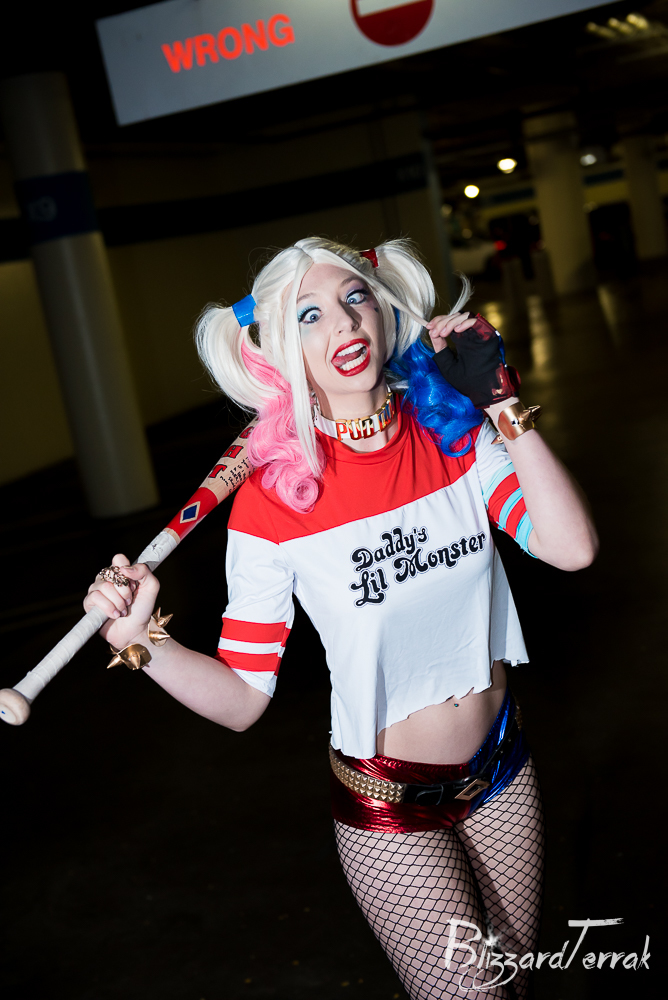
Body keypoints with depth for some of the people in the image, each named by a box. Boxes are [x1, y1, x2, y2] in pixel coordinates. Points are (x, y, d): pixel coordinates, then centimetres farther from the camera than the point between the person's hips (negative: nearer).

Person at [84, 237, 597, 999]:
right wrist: (142, 641, -32)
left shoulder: (453, 433, -8)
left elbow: (572, 548, -22)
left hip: (500, 772, 5)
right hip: (390, 808, -4)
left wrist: (501, 402, -20)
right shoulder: (273, 500, -19)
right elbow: (241, 698, -15)